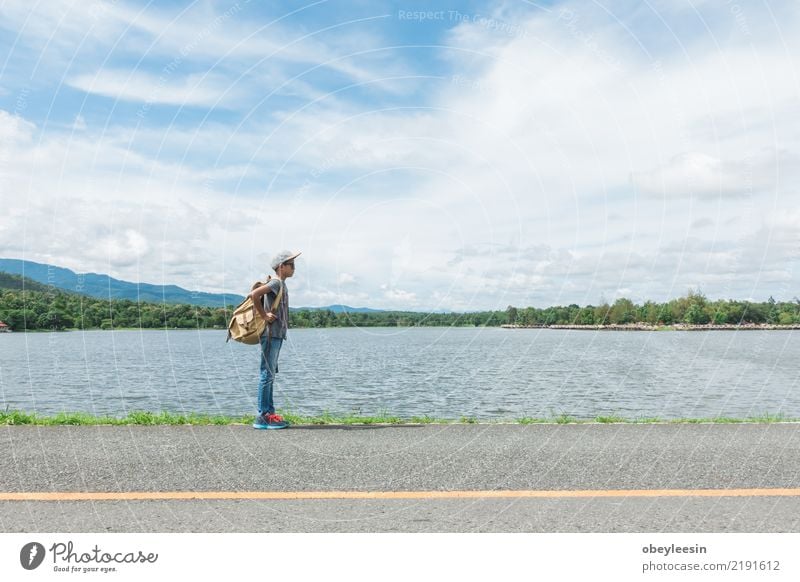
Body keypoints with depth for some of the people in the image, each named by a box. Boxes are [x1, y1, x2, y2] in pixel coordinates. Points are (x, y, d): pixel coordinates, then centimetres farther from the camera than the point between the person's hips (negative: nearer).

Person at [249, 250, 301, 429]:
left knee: (270, 374, 12)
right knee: (267, 374, -7)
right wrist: (264, 315, -18)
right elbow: (254, 294, -27)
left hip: (277, 335, 10)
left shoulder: (281, 285, 16)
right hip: (271, 334, -10)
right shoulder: (276, 283, -12)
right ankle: (263, 416, -4)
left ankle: (270, 413, 18)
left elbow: (255, 295, 25)